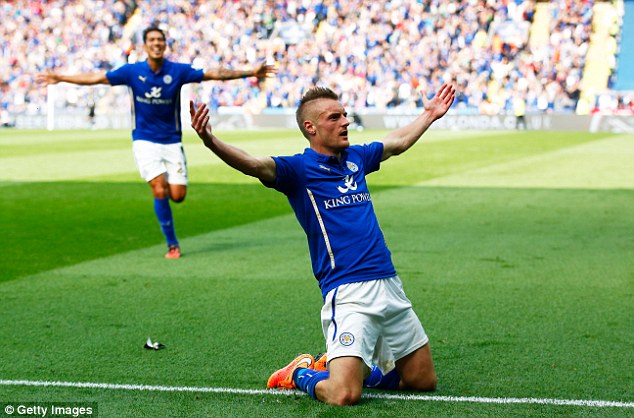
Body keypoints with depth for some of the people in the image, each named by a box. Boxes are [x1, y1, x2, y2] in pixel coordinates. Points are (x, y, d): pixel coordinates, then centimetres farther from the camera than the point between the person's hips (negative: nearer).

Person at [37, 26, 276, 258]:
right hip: (145, 141, -1)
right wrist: (59, 78, -1)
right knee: (160, 190, -17)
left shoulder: (178, 71, -5)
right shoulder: (132, 71, -5)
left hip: (172, 142, 1)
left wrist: (251, 72, -6)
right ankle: (172, 244, -3)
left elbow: (214, 74, -3)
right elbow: (95, 78, 1)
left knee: (178, 195, -8)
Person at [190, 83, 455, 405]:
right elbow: (254, 164, -23)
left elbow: (398, 142, 35)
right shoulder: (298, 168, -4)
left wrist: (430, 115, 45)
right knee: (345, 395, -20)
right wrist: (210, 141, -40)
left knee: (423, 381, 13)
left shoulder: (356, 158, 15)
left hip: (390, 286, 7)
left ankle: (343, 366, 31)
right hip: (348, 293, -7)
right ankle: (302, 374, 13)